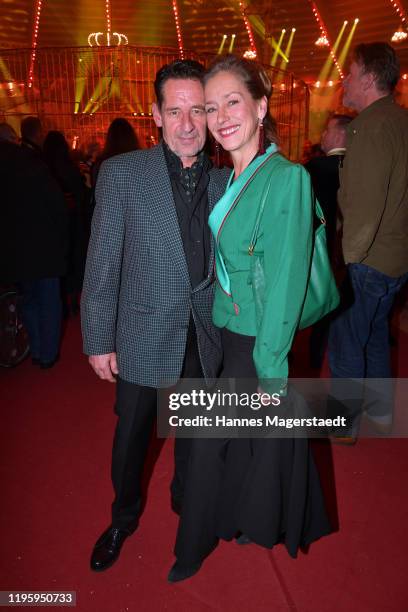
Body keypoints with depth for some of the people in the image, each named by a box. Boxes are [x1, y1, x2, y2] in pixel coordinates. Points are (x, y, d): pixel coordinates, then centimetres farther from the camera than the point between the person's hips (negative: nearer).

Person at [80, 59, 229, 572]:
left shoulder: (224, 180, 0)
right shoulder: (121, 173, -10)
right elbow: (102, 266, -9)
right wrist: (98, 341, -8)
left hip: (205, 337, 3)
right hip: (143, 338, -2)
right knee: (131, 435, 16)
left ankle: (186, 497, 51)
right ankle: (123, 518, 45)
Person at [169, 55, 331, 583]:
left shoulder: (287, 178, -19)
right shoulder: (232, 179, 6)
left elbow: (286, 281, -20)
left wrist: (270, 366, -17)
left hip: (258, 337, -7)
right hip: (228, 327, 7)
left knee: (210, 435, 8)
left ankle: (195, 545, 39)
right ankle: (264, 520, 49)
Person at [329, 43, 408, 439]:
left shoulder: (371, 125, -18)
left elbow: (365, 203, -25)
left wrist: (349, 257, -18)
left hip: (368, 259, -9)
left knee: (345, 343, 4)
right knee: (374, 332, 23)